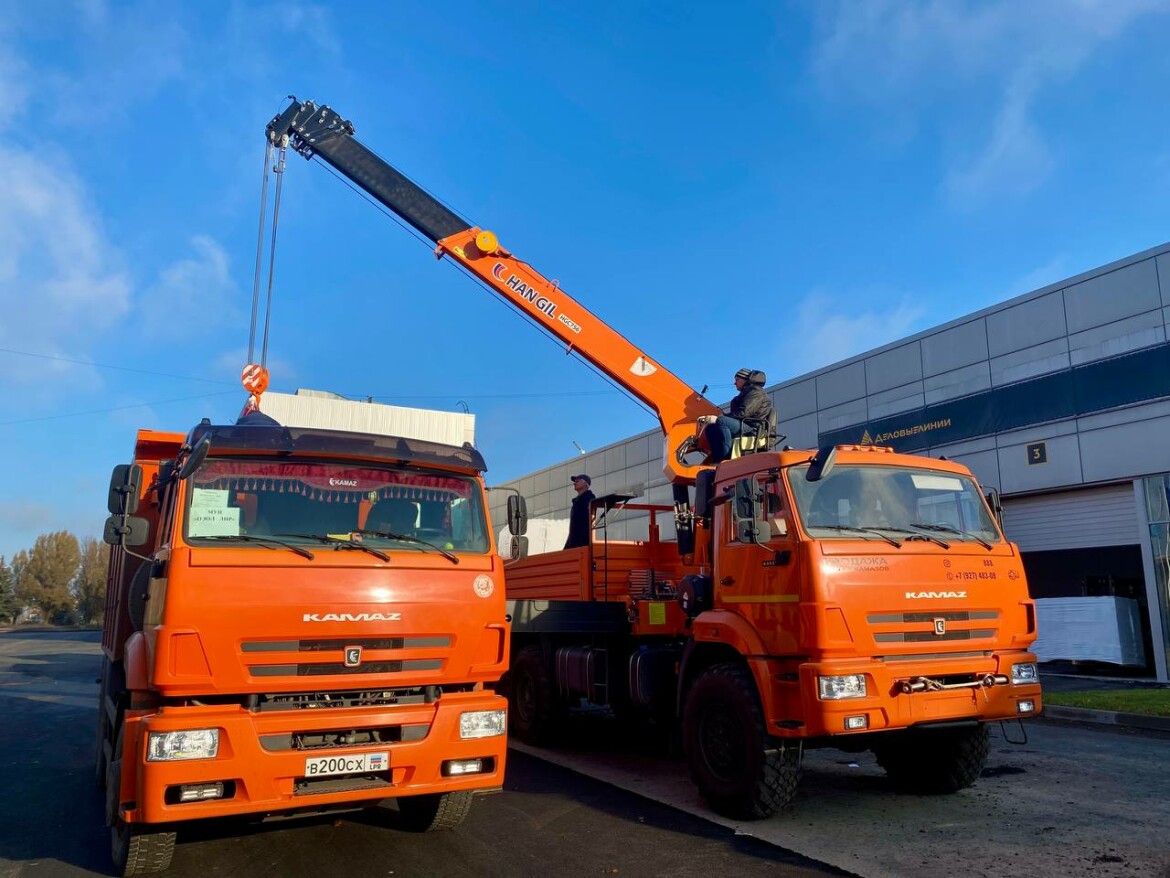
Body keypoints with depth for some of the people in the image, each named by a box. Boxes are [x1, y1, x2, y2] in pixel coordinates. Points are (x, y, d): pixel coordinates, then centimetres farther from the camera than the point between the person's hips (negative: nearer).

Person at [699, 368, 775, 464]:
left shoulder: (756, 392, -2)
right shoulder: (745, 394, 28)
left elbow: (743, 413, -17)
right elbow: (733, 414, 19)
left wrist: (718, 418, -20)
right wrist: (711, 418, 4)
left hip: (754, 428, -10)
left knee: (722, 421, -31)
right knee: (710, 428, -3)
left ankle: (725, 459, -34)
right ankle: (717, 460, -20)